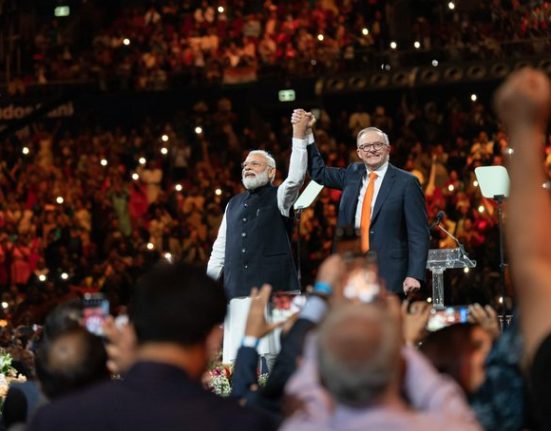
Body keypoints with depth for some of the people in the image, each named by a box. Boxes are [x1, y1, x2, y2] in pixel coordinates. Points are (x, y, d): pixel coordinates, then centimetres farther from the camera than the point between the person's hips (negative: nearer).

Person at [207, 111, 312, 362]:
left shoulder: (279, 198, 7)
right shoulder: (233, 204, 21)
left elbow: (296, 177, -14)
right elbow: (220, 248, 22)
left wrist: (300, 137, -19)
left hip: (272, 287, -4)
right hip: (237, 291, 4)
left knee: (270, 354, -9)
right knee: (235, 355, -2)